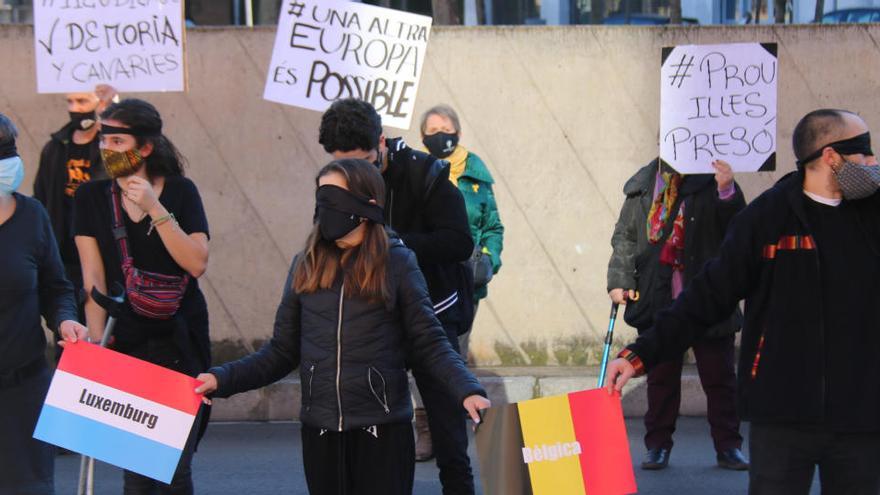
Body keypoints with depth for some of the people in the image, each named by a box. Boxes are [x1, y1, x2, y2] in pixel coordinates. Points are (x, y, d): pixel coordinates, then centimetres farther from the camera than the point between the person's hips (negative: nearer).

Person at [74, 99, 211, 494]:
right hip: (125, 343, 1)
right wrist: (97, 344, -12)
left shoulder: (180, 192, 0)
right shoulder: (92, 197, 4)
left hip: (178, 343, -1)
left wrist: (155, 208, -17)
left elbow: (197, 264, -11)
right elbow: (94, 280, -2)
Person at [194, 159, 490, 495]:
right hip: (320, 431, 3)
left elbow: (430, 345, -3)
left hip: (382, 430, -3)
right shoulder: (305, 266, 7)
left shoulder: (396, 263, -2)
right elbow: (282, 351, 9)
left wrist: (467, 391, -19)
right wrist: (223, 379, -3)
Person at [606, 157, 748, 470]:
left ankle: (728, 447, 14)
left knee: (719, 376, 5)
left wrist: (728, 192, -32)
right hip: (658, 301, 2)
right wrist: (619, 280, 1)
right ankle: (658, 446, 19)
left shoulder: (710, 180, -4)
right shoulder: (643, 185, 5)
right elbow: (624, 236, 12)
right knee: (661, 376, 9)